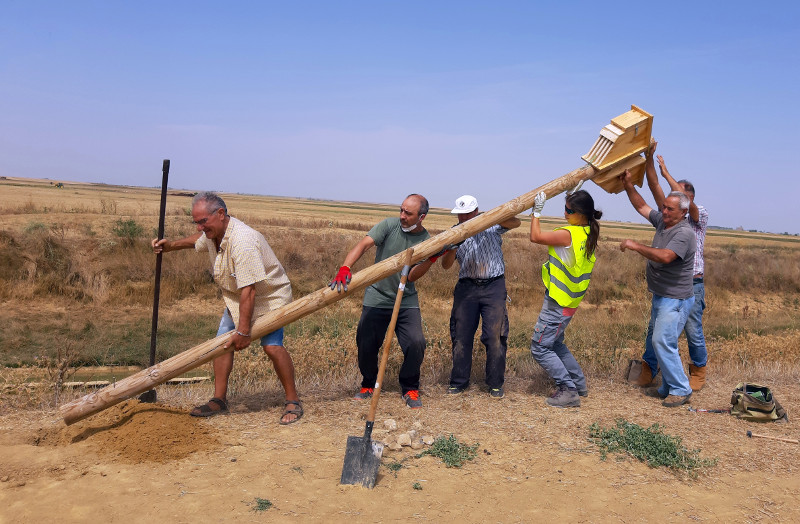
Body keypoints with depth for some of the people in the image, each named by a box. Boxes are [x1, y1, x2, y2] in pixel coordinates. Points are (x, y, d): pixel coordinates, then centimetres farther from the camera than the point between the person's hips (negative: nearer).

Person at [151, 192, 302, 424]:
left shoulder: (242, 241, -36)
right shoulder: (212, 233, -7)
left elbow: (248, 291, -37)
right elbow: (198, 240, 24)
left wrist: (243, 331, -34)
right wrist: (171, 245, 20)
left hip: (270, 296, -8)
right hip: (235, 297, 9)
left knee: (272, 346, -20)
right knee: (222, 342, 2)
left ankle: (293, 402, -5)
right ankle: (219, 400, 14)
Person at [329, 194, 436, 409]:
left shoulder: (427, 241, -4)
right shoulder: (389, 225, -8)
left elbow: (411, 276, -10)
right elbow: (363, 245, -21)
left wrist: (432, 259, -24)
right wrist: (345, 268, -38)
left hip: (407, 301, 1)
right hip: (377, 297, 0)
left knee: (416, 344, -11)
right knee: (366, 344, 0)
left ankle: (410, 389, 15)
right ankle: (368, 385, 29)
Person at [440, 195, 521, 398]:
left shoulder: (491, 226, 6)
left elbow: (515, 223, -9)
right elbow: (446, 265, 2)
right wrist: (453, 247, -18)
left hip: (494, 286, -2)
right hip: (466, 287, 3)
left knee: (495, 336, -4)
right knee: (461, 336, 4)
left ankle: (495, 384, 9)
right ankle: (458, 382, 16)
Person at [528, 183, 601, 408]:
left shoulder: (568, 234, -24)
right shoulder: (588, 233, 3)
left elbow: (536, 237, -16)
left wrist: (537, 210, -9)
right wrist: (573, 195, 21)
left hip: (558, 304, -10)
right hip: (568, 301, 10)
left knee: (540, 348, -2)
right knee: (555, 344, 24)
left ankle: (568, 391, 1)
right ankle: (579, 384, 32)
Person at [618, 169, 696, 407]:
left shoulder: (684, 233, -19)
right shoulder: (661, 221, 7)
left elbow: (664, 256, -33)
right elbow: (641, 206, 20)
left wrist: (635, 246, -27)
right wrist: (628, 185, 9)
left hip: (675, 300, -9)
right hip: (660, 297, 10)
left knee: (663, 341, -15)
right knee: (654, 341, 11)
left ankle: (681, 390, -3)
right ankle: (668, 387, 20)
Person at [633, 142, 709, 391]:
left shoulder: (700, 216, 1)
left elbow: (686, 203, -21)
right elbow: (655, 188, 0)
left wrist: (667, 173, -16)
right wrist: (649, 157, -10)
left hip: (691, 285, -4)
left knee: (693, 332, 4)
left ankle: (698, 372, 23)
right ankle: (647, 372, 12)